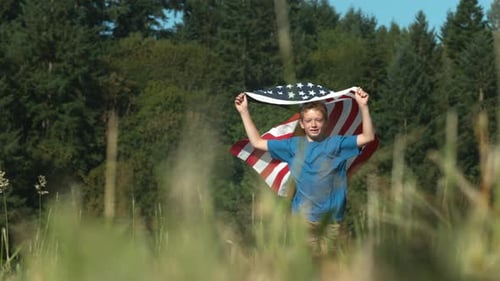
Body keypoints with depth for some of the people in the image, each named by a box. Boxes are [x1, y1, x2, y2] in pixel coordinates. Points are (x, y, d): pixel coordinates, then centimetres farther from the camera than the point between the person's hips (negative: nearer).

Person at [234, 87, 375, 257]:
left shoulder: (336, 144, 3)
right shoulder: (294, 146, 9)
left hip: (330, 219, -1)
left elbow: (368, 137, -6)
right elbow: (257, 142, 13)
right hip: (302, 218, 1)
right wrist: (244, 112, 11)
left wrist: (363, 106, -16)